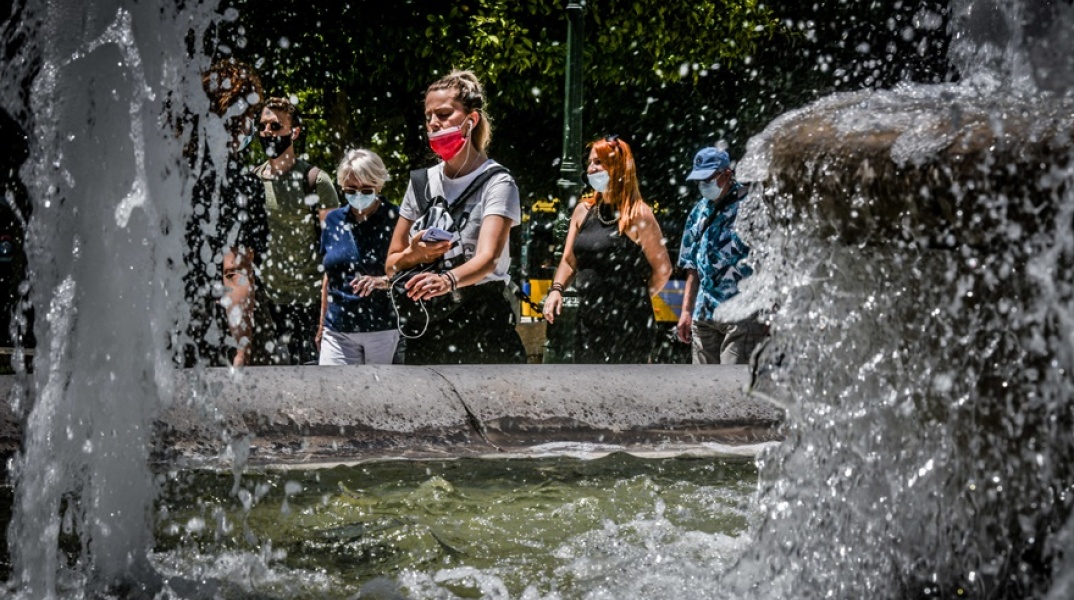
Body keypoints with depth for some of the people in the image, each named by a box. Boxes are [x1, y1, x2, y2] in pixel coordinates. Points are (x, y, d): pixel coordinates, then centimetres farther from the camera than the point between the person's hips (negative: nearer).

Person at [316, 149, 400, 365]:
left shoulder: (395, 219, -3)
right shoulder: (333, 220, 11)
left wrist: (383, 281, -26)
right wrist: (322, 323, 21)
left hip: (384, 329, -3)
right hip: (338, 329, 3)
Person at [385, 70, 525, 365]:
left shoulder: (496, 183, -6)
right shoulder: (422, 183, 12)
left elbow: (487, 257, -22)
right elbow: (391, 264, 16)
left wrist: (449, 280, -43)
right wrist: (413, 255, -9)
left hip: (482, 326, -5)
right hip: (426, 328, 5)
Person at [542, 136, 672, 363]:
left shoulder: (638, 215, -9)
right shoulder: (583, 211, 11)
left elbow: (663, 268, -6)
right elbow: (569, 261, 15)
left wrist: (637, 299, 2)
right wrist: (557, 289, -2)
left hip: (627, 326, -7)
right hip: (589, 322, 7)